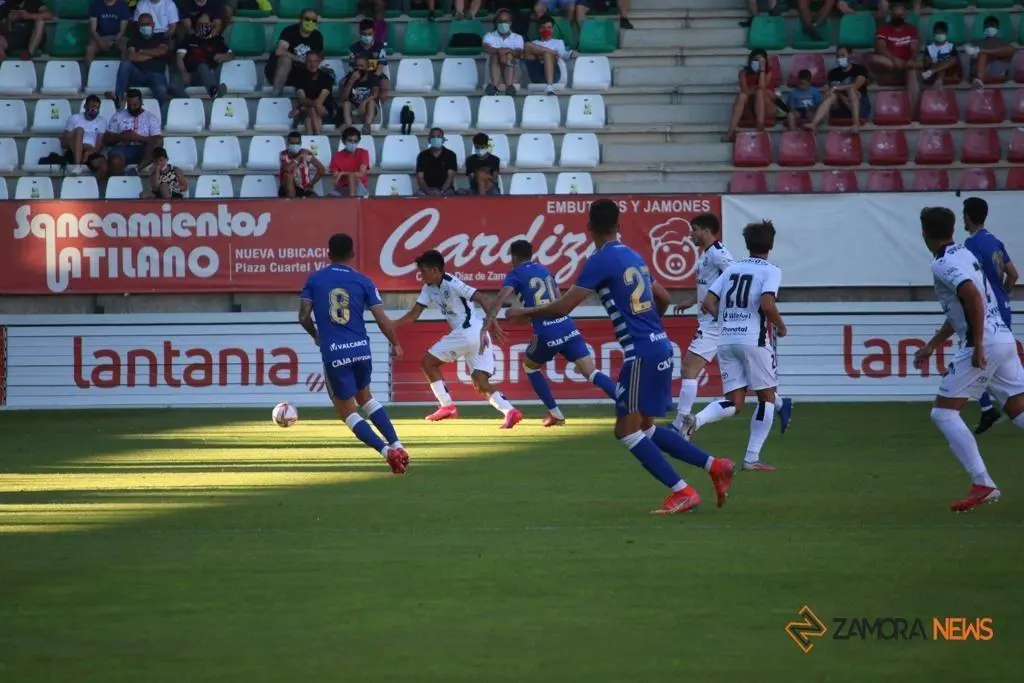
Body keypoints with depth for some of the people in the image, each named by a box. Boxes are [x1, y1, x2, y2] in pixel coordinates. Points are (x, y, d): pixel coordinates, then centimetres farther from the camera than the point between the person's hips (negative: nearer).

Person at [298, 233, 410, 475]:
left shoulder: (314, 280, 3)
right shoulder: (362, 281, 3)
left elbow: (303, 316, 1)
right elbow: (382, 319, 1)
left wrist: (315, 335, 22)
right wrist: (395, 345, 17)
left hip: (333, 354, -2)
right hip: (361, 350, 2)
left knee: (348, 412, 8)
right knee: (365, 398, 28)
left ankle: (387, 450, -13)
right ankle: (396, 445, 15)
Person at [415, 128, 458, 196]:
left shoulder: (450, 155, 2)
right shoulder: (423, 156, 4)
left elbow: (450, 177, -7)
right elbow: (420, 178, -3)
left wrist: (441, 192, -24)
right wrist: (429, 191, -22)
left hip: (445, 189, 0)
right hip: (427, 189, 0)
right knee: (420, 194, -33)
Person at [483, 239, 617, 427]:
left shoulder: (516, 275, 4)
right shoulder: (544, 271, 22)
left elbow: (499, 301, -12)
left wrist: (484, 329, -17)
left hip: (547, 334, -4)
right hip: (568, 328, 4)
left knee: (530, 367, 25)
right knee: (592, 373, -2)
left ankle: (555, 414, 21)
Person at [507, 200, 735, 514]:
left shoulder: (601, 261, -10)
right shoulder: (634, 257, 14)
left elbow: (562, 307, -13)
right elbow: (662, 298, 26)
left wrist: (524, 313, 3)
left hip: (641, 353, -8)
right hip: (660, 346, 8)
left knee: (627, 431, -3)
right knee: (644, 428, 18)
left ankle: (682, 491, -7)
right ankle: (715, 466, 14)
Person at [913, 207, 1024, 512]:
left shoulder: (943, 265, -9)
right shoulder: (964, 255, 20)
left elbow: (974, 297, -25)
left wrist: (978, 346, -23)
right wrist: (932, 345, 34)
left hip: (984, 344, -9)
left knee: (943, 412, -2)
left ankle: (982, 484, -11)